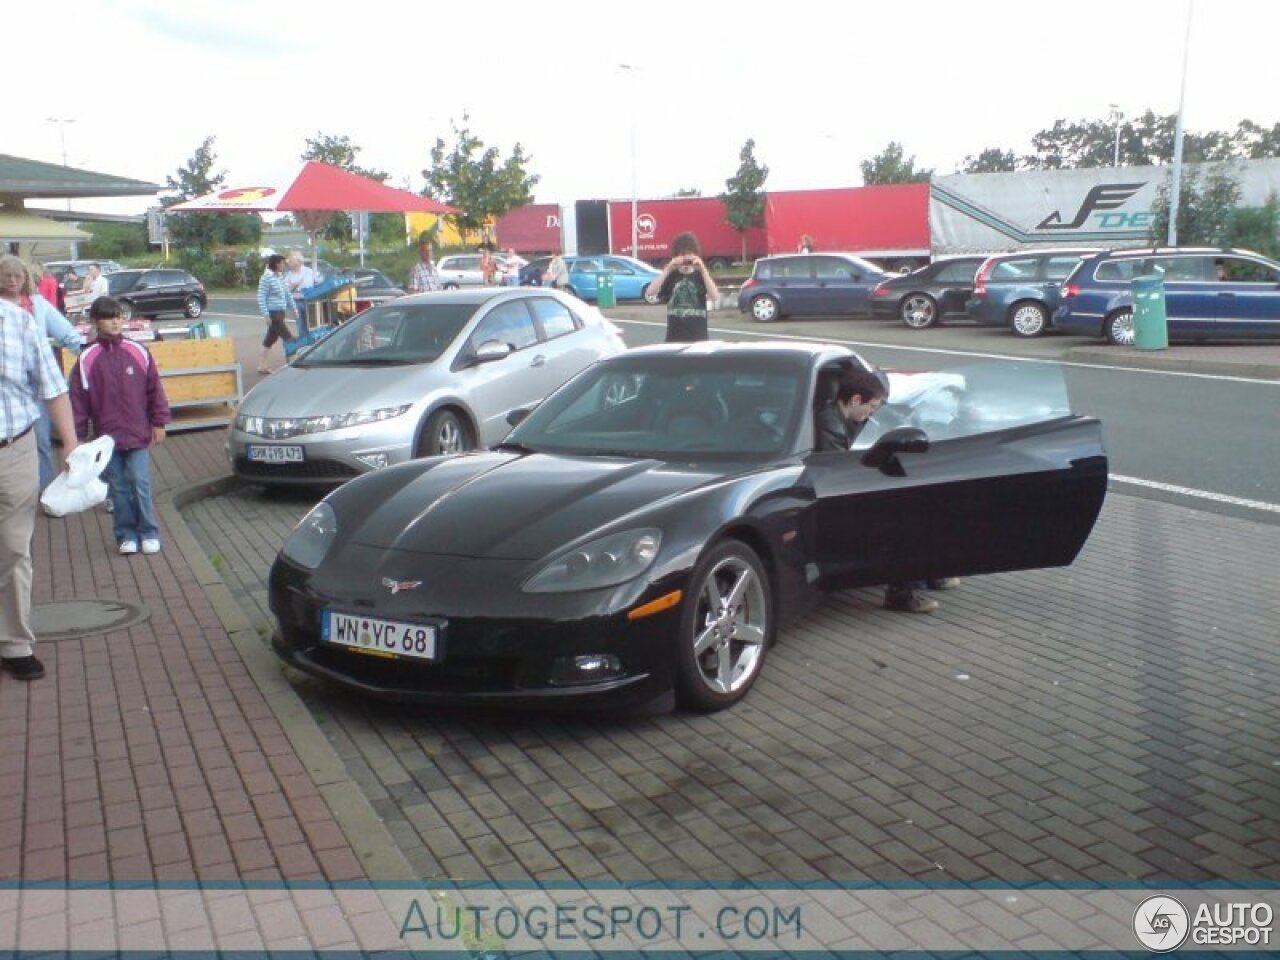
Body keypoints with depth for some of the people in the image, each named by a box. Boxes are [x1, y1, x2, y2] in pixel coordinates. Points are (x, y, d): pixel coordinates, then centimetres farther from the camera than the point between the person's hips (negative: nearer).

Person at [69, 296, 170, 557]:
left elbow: (154, 389, 4)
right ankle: (126, 535, 17)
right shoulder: (87, 359, -2)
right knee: (118, 488, 7)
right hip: (107, 436, 1)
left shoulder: (138, 352, -1)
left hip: (138, 433, -1)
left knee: (141, 484, -2)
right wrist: (79, 435, 1)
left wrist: (158, 423, 3)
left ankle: (149, 533, 11)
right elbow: (79, 399, 1)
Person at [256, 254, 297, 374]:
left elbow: (287, 295, 20)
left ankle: (262, 366, 17)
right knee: (287, 337, -7)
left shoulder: (281, 277, 11)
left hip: (280, 312, 8)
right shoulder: (266, 278, -13)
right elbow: (261, 297, -15)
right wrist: (266, 314, -20)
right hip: (273, 313, -8)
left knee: (270, 339, 11)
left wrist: (294, 309, 17)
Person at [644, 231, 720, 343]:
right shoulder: (671, 275, 5)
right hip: (675, 337, 0)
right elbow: (650, 293, -11)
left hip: (698, 337, 0)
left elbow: (715, 298, -13)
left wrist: (703, 270, -18)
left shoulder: (700, 275, 4)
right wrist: (668, 269, -15)